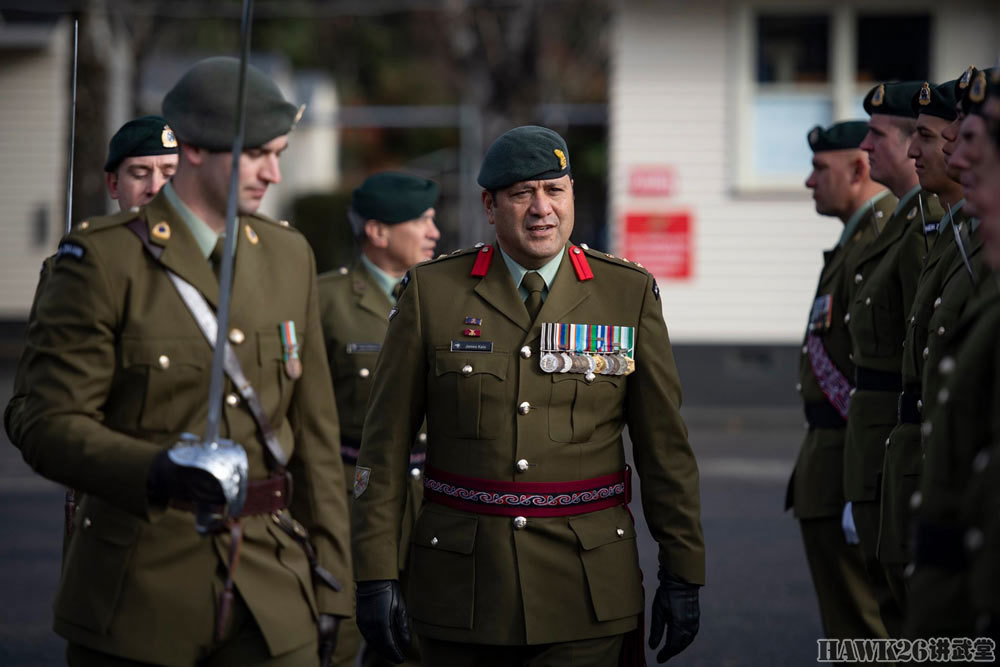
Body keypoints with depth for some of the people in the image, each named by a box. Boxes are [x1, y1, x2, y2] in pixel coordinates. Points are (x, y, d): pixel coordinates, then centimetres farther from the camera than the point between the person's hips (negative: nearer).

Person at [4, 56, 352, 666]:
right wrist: (158, 473, -30)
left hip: (272, 598, 4)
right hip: (140, 595, -4)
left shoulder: (289, 255, 11)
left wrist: (330, 580, 11)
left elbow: (314, 432, 14)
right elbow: (49, 426, -12)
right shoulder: (103, 259, -7)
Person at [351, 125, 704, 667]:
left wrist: (683, 575, 3)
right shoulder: (431, 292, 1)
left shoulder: (629, 293, 3)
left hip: (586, 587, 0)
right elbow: (385, 443, 1)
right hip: (462, 581, 1)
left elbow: (665, 447, 5)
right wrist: (375, 575, -4)